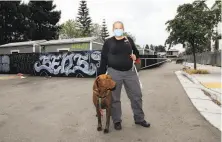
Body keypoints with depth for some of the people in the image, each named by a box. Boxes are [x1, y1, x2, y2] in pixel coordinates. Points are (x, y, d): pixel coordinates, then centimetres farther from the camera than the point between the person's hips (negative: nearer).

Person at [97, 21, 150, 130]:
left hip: (130, 72, 3)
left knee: (137, 95, 10)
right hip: (114, 72, -3)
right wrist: (101, 75, -3)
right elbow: (103, 59, 0)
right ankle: (117, 121, 25)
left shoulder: (129, 40, 9)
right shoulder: (108, 42, 1)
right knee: (115, 98, 6)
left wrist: (135, 56, -3)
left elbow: (136, 51, 22)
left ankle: (139, 119, 28)